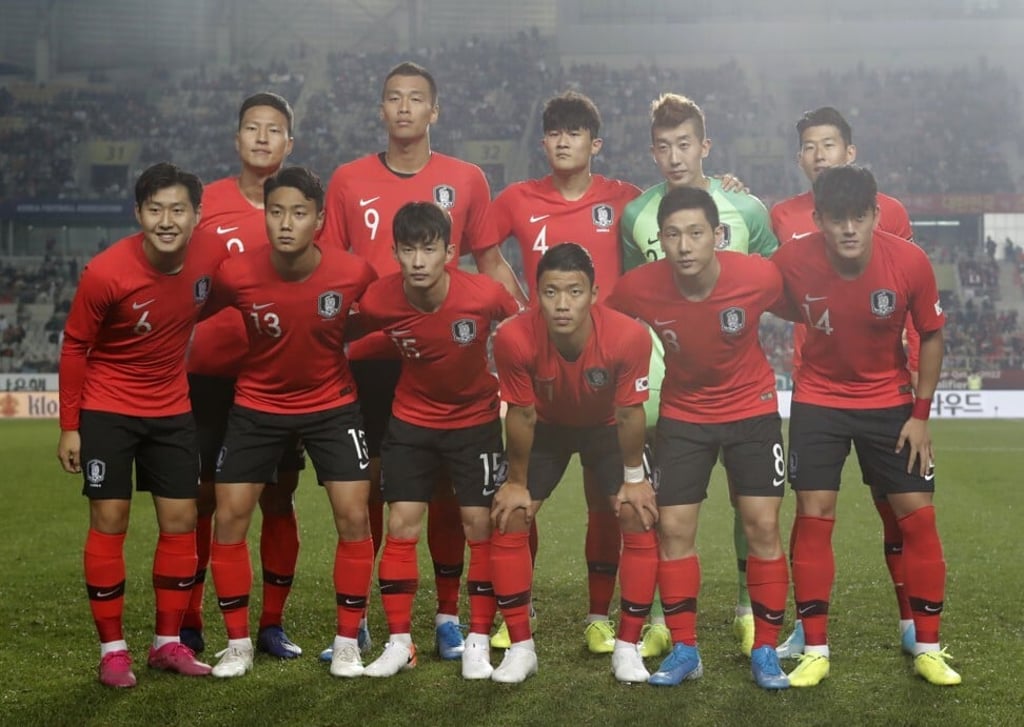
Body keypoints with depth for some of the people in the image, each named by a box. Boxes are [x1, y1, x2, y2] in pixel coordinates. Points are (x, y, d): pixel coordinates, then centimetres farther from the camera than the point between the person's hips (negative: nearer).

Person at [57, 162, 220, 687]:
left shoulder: (209, 260, -14)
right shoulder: (105, 273, -24)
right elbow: (74, 348, -11)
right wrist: (69, 426, -9)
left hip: (172, 410, 4)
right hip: (107, 409, -4)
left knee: (181, 521, 4)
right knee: (109, 520, -3)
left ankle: (168, 643, 16)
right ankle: (112, 649, 7)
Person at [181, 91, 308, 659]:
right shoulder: (205, 203, 1)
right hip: (211, 372, -1)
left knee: (278, 499, 5)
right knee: (201, 497, 3)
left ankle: (272, 624, 17)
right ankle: (188, 624, 14)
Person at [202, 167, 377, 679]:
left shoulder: (354, 273, -21)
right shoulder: (235, 275, -22)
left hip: (332, 403, 0)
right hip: (257, 405, 0)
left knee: (354, 517, -7)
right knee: (229, 518, -3)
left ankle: (347, 643, 9)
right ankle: (238, 644, 12)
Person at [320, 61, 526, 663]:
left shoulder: (466, 180, 3)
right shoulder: (348, 181, 5)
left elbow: (491, 263, 8)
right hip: (368, 357, 1)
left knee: (444, 487, 5)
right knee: (365, 487, 6)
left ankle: (449, 618, 16)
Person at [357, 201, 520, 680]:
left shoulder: (485, 295, -26)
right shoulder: (377, 302, -22)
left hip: (476, 419, -1)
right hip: (410, 420, 1)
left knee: (480, 524, -1)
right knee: (401, 525, -2)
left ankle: (478, 641, 12)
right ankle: (399, 641, 9)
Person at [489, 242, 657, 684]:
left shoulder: (628, 337, -38)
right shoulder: (515, 338, -37)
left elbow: (630, 414, -20)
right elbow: (521, 416, -20)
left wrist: (633, 478, -8)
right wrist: (517, 482, -8)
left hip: (607, 427, 0)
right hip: (547, 427, 0)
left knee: (640, 521, -9)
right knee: (508, 520, -8)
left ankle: (628, 647, 6)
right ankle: (520, 648, 5)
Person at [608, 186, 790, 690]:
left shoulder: (760, 277, -25)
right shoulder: (637, 289, -23)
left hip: (753, 408, -1)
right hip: (682, 413, 1)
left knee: (762, 526, -4)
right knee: (673, 529, -2)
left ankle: (765, 650, 10)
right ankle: (683, 649, 12)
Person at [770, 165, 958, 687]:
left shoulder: (910, 262, -21)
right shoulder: (793, 261, -22)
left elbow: (932, 335, -6)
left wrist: (921, 413, -6)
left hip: (890, 400, 1)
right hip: (819, 399, 0)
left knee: (918, 515, -1)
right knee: (813, 517, -5)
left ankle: (928, 648, 13)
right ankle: (815, 650, 7)